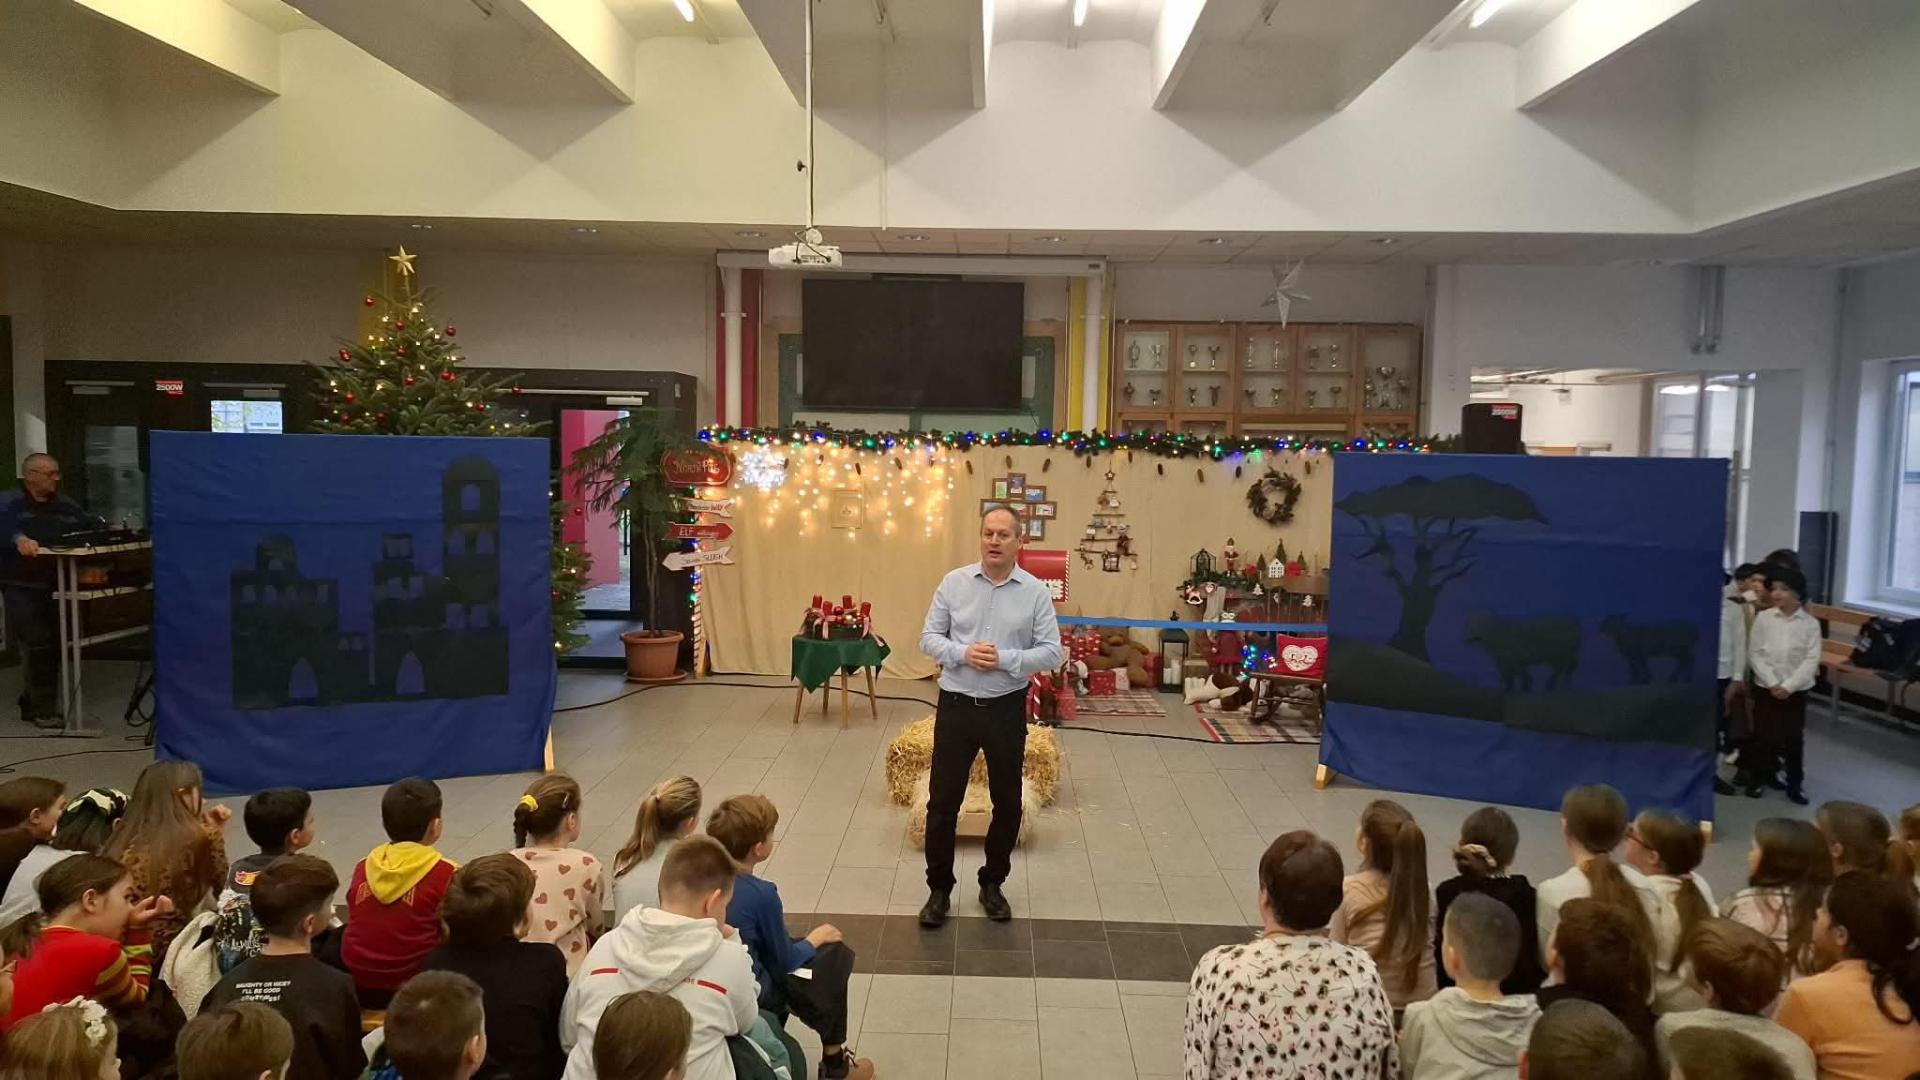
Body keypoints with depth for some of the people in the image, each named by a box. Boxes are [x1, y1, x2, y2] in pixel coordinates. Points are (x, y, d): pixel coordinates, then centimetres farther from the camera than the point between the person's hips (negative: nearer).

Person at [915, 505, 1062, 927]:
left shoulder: (1036, 592, -4)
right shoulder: (954, 582, -2)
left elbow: (1052, 653, -6)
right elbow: (929, 637, 0)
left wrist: (1004, 659, -20)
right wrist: (963, 654, -18)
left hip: (1006, 709, 0)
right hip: (956, 706, 0)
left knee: (1007, 802, 12)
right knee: (942, 800, 4)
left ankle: (992, 884, 31)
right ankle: (939, 888, 20)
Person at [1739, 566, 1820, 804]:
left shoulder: (1810, 624, -4)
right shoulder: (1763, 618, -4)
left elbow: (1812, 660, -7)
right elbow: (1754, 654, -4)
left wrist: (1788, 686, -15)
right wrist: (1772, 683, -12)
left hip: (1796, 691, 0)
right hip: (1765, 688, 0)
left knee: (1794, 738, 7)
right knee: (1762, 735, 7)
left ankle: (1794, 785, 18)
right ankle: (1757, 779, 20)